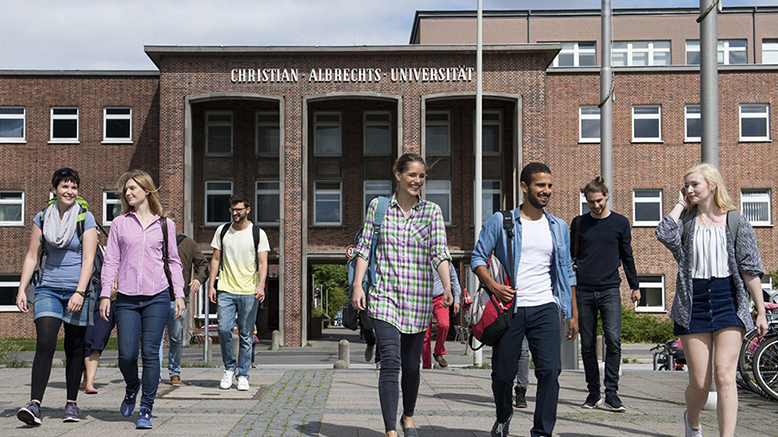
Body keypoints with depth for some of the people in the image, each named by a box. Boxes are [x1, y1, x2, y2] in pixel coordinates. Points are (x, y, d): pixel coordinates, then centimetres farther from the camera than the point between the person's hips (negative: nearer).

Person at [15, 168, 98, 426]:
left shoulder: (86, 219, -1)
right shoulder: (42, 218, 8)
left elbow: (88, 259, -8)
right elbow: (32, 256, 10)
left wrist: (80, 293, -18)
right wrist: (21, 290, 2)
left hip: (77, 291, -1)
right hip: (48, 290, 2)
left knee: (74, 349, 5)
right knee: (44, 343, -14)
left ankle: (71, 404, 16)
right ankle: (34, 404, -18)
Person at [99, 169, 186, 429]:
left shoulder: (165, 224, 9)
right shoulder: (119, 223, 10)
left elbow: (173, 261, 12)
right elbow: (111, 261, 9)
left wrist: (179, 294, 5)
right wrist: (105, 294, 0)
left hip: (157, 297, -1)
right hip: (127, 299, 1)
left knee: (151, 353, -4)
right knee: (126, 354, -4)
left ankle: (146, 410, 6)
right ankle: (132, 388, 29)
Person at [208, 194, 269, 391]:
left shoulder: (258, 233, 2)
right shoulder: (222, 231, 10)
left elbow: (263, 262, -3)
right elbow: (216, 259, 12)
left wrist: (261, 285, -18)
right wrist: (211, 285, 3)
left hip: (249, 292, -1)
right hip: (226, 290, 2)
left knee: (246, 336, 2)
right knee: (224, 329, -10)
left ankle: (243, 375, 12)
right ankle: (229, 367, 11)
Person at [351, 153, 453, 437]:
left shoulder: (432, 211, 4)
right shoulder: (378, 206, 3)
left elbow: (439, 252, -5)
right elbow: (365, 247, 5)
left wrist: (447, 286, -20)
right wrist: (357, 286, -4)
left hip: (417, 298, 2)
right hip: (385, 295, -2)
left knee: (411, 365, 12)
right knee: (390, 361, -15)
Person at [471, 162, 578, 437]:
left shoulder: (558, 228, 12)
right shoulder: (500, 222, 2)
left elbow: (567, 273, 16)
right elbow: (478, 258, 1)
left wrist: (573, 314, 13)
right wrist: (493, 285, -16)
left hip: (545, 309, 2)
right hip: (509, 309, -2)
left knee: (550, 371, -11)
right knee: (503, 373, 6)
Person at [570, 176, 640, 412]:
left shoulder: (620, 222, 7)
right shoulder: (578, 223, 9)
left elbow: (627, 256, 13)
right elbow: (571, 254, 18)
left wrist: (635, 286, 14)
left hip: (610, 290, -1)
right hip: (584, 290, 2)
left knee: (613, 341, -13)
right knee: (587, 345, 4)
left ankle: (611, 393, -6)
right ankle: (594, 393, 14)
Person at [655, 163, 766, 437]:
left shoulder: (735, 221, 3)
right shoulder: (685, 220, 6)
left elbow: (750, 268, 2)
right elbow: (664, 234, -17)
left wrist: (761, 311, 0)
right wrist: (680, 204, -3)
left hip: (728, 301, -1)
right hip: (693, 303, 1)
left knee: (725, 376, -11)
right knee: (699, 382, 4)